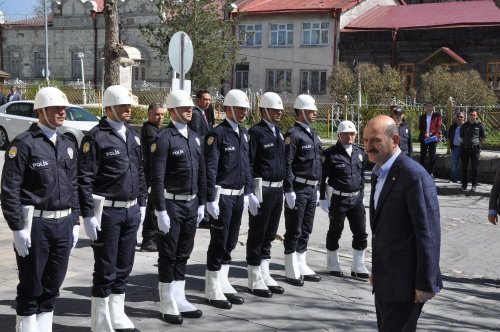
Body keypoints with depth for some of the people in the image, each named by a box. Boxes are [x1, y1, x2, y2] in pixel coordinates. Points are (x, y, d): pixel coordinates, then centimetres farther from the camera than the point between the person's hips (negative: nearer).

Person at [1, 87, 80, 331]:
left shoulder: (68, 145, 13)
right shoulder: (24, 144, -9)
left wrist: (75, 222, 12)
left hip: (63, 224, 6)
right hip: (35, 224, -6)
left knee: (52, 288, 12)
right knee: (30, 288, 5)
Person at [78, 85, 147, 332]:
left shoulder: (133, 135, 11)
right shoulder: (95, 137, -11)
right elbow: (84, 179, -14)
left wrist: (142, 203, 15)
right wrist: (88, 215, -16)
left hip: (131, 211, 7)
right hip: (107, 212, -7)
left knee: (124, 267, 14)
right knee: (105, 270, 2)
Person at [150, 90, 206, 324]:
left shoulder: (195, 138, 12)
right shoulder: (164, 139, -12)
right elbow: (157, 178, -16)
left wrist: (201, 203, 12)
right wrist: (161, 210, -18)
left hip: (192, 204, 7)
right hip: (172, 204, -7)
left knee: (183, 254, 14)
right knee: (168, 255, 3)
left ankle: (179, 300, 24)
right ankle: (168, 306, 13)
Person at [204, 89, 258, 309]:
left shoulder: (243, 133, 13)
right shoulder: (217, 134, -12)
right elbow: (210, 169, -15)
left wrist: (248, 192, 16)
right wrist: (211, 199, -18)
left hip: (238, 196, 8)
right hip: (223, 196, -8)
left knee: (230, 243, 14)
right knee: (219, 243, 0)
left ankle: (223, 284, 25)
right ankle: (213, 291, 10)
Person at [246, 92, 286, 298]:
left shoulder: (278, 133, 16)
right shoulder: (256, 132, -10)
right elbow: (249, 163, -14)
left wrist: (284, 187, 16)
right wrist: (251, 190, -18)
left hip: (278, 189, 8)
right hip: (262, 189, -8)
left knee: (269, 235, 15)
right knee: (257, 235, 2)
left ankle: (265, 275, 25)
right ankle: (255, 280, 10)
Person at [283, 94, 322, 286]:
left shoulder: (313, 134, 15)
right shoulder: (293, 135, -12)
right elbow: (287, 164, -17)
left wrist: (317, 187, 20)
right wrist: (289, 191, -20)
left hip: (311, 189, 8)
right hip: (298, 189, -8)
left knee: (305, 231, 15)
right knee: (294, 231, 0)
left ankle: (302, 267, 25)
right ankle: (292, 271, 8)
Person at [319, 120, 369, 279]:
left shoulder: (359, 152, 8)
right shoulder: (331, 154, -9)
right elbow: (323, 176, -8)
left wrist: (361, 192, 15)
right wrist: (323, 198, -9)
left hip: (356, 199, 5)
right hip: (338, 199, -5)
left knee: (361, 233, 6)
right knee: (335, 232, 9)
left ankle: (358, 266, 18)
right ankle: (333, 265, 25)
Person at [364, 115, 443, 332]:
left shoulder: (414, 175, -18)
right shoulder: (378, 174, 11)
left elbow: (428, 233, -20)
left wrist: (426, 283, -19)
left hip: (406, 281, -9)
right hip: (384, 281, 9)